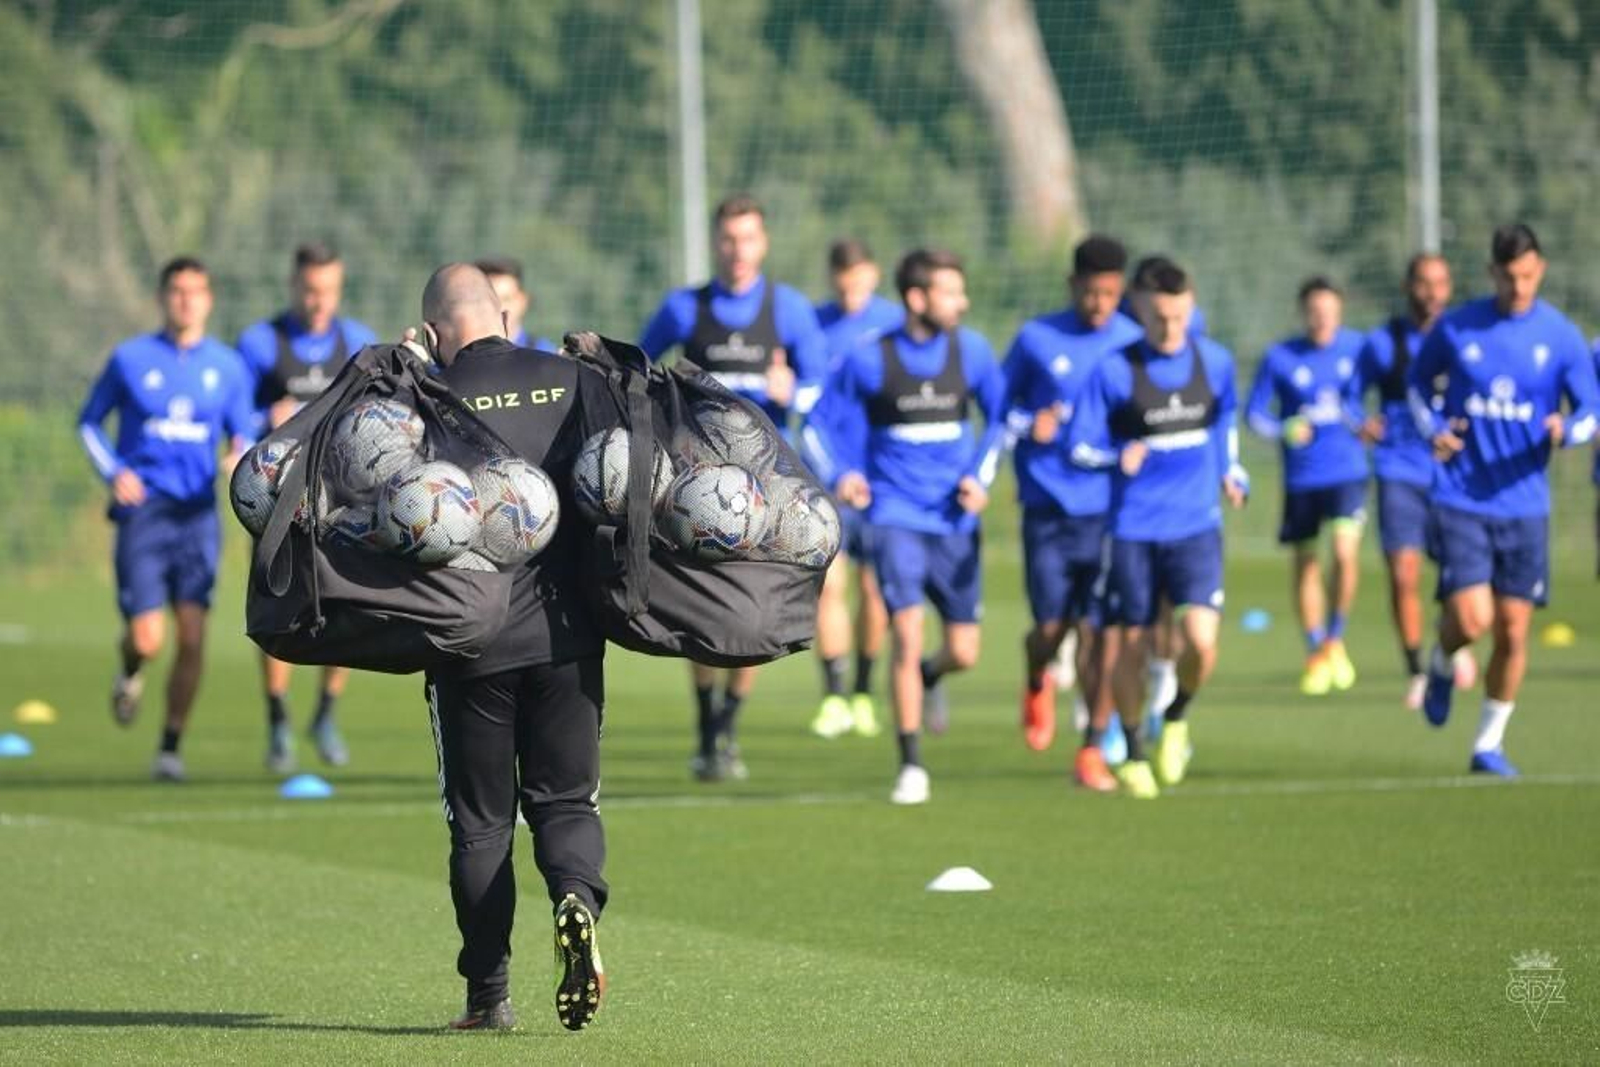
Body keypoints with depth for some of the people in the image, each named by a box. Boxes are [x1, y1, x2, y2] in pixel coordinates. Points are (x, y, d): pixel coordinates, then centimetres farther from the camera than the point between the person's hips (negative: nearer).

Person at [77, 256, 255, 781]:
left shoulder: (227, 365, 7)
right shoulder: (130, 359, 2)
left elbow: (244, 433, 15)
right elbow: (88, 422, 12)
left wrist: (242, 456, -9)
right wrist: (112, 471, -5)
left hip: (198, 512, 2)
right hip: (143, 510, -2)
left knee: (192, 635, -10)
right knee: (148, 639, -10)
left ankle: (171, 747, 3)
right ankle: (130, 673, 28)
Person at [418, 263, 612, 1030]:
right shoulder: (577, 382, 2)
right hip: (567, 634, 2)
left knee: (480, 818, 10)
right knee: (566, 798, 12)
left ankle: (488, 994, 8)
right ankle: (578, 897, -20)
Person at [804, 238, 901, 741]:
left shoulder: (896, 323, 0)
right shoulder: (814, 324, 3)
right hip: (826, 475, 0)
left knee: (873, 588, 4)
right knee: (829, 583, -7)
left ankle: (863, 693, 18)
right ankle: (833, 697, -3)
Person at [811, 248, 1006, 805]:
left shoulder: (971, 350, 0)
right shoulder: (870, 359, -7)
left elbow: (999, 416, 12)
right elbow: (823, 419, 5)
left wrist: (981, 476, -1)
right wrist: (844, 473, -10)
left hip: (955, 519, 3)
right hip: (895, 514, -3)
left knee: (964, 653, 3)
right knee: (907, 632, -17)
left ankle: (928, 676, 41)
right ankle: (911, 766, -7)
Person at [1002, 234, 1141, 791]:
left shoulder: (1135, 344, 5)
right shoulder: (1035, 339, 2)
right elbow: (1000, 408, 11)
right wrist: (1028, 427, -8)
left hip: (1110, 510, 0)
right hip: (1049, 509, 0)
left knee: (1097, 631, -5)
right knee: (1052, 627, -2)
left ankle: (1093, 751, 2)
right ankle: (1037, 684, 34)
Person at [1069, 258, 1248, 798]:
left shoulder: (1215, 362, 4)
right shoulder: (1114, 371, -7)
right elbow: (1080, 445, -4)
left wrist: (1231, 472, 13)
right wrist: (1120, 457, -23)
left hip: (1196, 526, 1)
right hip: (1134, 528, -1)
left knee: (1202, 639, -15)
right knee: (1132, 647, 4)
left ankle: (1177, 717, 15)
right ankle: (1133, 755, 25)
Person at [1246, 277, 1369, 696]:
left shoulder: (1357, 348, 0)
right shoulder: (1279, 358, -4)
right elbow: (1254, 412, -1)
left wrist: (1362, 425, -2)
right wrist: (1284, 430, -18)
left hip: (1348, 472, 0)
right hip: (1300, 477, 0)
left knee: (1345, 551, -19)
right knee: (1304, 564, 7)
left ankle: (1335, 639, 2)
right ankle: (1316, 654, 24)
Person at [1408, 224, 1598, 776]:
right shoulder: (1455, 329, -2)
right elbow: (1418, 383, 15)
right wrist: (1433, 428, -5)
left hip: (1524, 505, 2)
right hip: (1460, 499, -1)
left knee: (1512, 632, 2)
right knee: (1471, 621, -15)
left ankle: (1489, 745, 19)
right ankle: (1442, 663, 21)